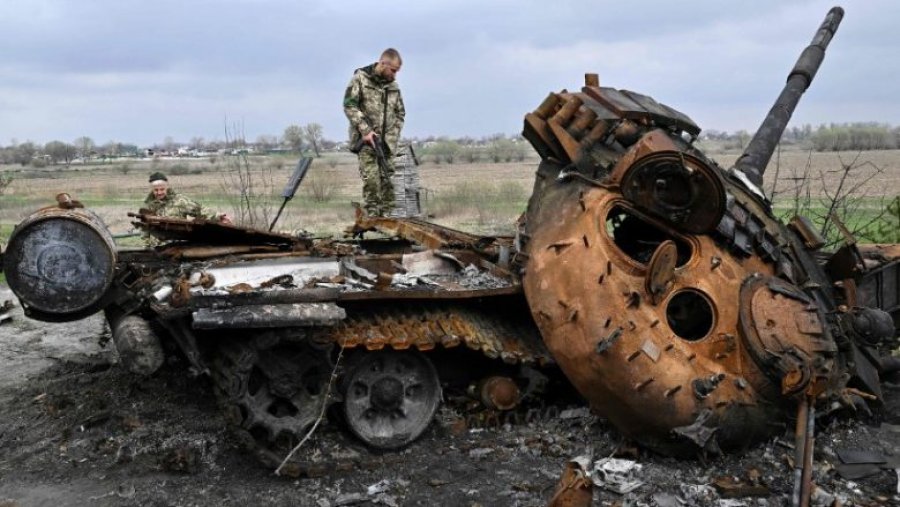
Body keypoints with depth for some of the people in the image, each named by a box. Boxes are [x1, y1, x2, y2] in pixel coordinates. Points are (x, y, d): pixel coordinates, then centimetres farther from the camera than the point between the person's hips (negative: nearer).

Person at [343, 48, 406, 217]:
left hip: (387, 141, 5)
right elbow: (349, 106, -8)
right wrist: (365, 130, -15)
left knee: (387, 179, 3)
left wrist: (393, 136, 5)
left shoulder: (393, 85, 13)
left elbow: (400, 113, 20)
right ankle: (373, 214, -8)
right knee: (371, 178, -13)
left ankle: (387, 215, 7)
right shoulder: (360, 78, -2)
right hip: (366, 139, -5)